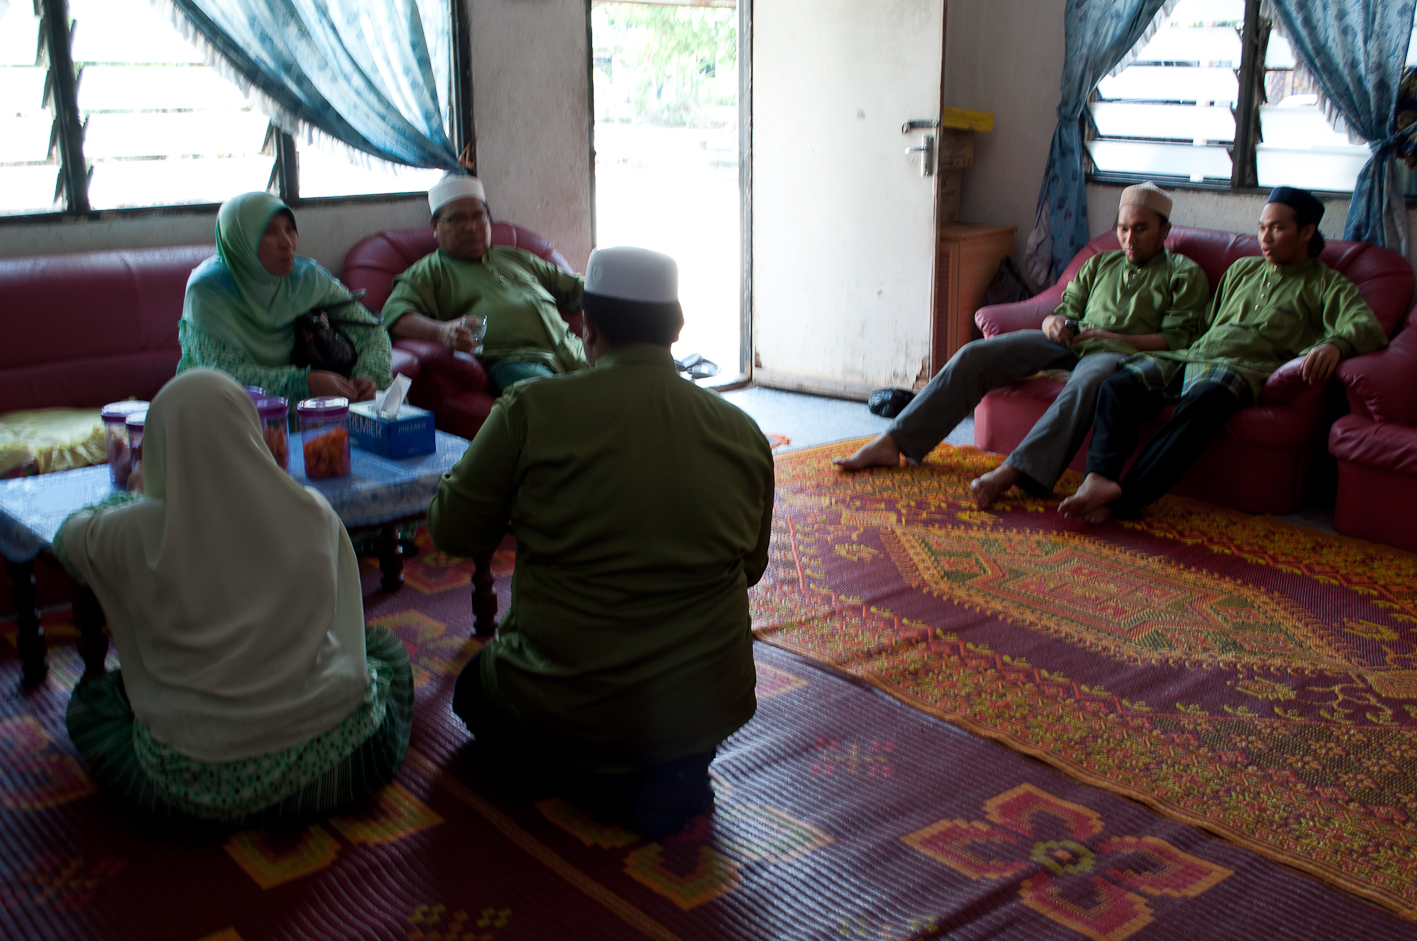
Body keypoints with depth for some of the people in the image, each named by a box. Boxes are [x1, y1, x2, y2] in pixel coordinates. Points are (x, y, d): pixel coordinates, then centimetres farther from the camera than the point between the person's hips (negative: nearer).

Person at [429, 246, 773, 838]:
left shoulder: (532, 410, -14)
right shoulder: (744, 433, -4)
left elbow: (454, 532, -4)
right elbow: (751, 568, 8)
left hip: (568, 714, -3)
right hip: (711, 708, 3)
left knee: (476, 688, 30)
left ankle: (616, 785, 4)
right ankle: (675, 769, 7)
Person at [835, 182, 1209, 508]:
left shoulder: (1185, 275, 11)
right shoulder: (1100, 263, 26)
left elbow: (1176, 340, -1)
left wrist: (1108, 337, -13)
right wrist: (1053, 323, -5)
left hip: (1121, 352, -4)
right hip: (1070, 343, 5)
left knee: (1086, 383, -43)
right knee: (975, 355, -17)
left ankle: (1010, 473, -53)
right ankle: (892, 442, -22)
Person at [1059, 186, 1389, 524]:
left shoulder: (1328, 286, 13)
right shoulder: (1242, 269, 31)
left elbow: (1369, 328, -4)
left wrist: (1335, 344, -27)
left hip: (1243, 366, -6)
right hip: (1192, 355, 6)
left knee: (1203, 401, -41)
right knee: (1119, 385, -24)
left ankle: (1123, 498, -44)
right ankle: (1100, 477, -42)